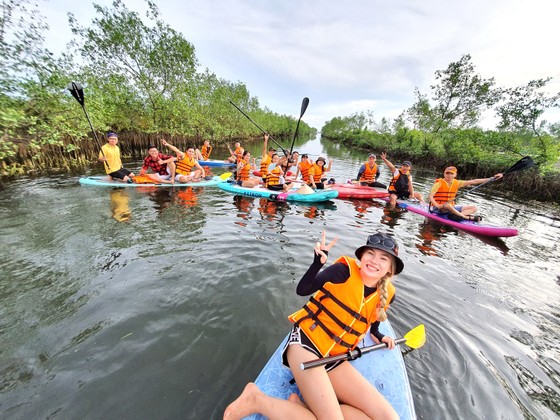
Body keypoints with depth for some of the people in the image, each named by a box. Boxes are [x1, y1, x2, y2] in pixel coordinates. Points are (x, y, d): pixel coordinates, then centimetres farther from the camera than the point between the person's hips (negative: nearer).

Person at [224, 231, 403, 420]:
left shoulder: (385, 295, 6)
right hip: (307, 343, -6)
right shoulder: (345, 270, -12)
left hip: (335, 359, 7)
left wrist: (380, 337, 10)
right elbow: (302, 290, -18)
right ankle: (256, 399, -3)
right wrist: (318, 262, -32)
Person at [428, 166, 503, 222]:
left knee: (473, 208, 0)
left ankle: (456, 216, -28)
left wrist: (492, 178, 6)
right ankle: (468, 217, -26)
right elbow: (431, 196, -22)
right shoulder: (439, 184, -11)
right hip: (438, 208, -7)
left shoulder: (457, 183, 8)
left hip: (451, 208, 8)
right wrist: (437, 205, -37)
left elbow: (474, 181, 9)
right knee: (447, 205, -40)